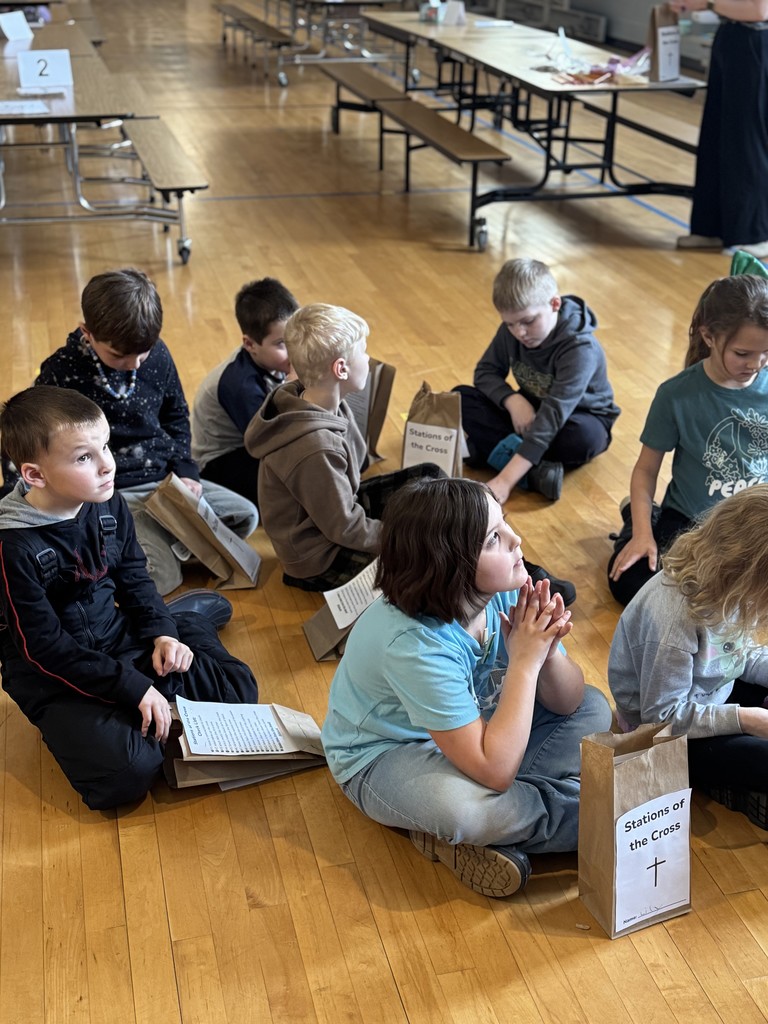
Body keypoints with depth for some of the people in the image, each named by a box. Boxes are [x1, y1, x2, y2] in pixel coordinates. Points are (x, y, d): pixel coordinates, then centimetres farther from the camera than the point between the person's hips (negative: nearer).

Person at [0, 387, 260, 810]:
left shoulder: (108, 505, -7)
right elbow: (45, 648, -21)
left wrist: (162, 631, -6)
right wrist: (133, 688, -22)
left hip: (119, 638, 5)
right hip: (55, 677, -5)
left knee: (238, 688, -2)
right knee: (127, 774, -27)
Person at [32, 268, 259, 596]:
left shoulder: (157, 355, -1)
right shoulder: (61, 372, -15)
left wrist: (185, 471, 3)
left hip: (164, 479, 6)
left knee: (245, 515, -1)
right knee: (161, 575, -25)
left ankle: (164, 544, -3)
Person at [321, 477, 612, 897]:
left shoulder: (504, 594, -18)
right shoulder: (414, 643, -36)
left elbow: (568, 703, -8)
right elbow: (494, 769, -36)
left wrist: (548, 650, -30)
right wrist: (524, 663, -32)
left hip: (474, 725, 7)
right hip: (386, 754, -7)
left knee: (594, 709, -1)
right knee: (461, 806, -38)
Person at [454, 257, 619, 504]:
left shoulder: (580, 347, -32)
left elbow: (553, 415, -41)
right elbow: (486, 372, -5)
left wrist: (505, 480, -51)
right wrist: (513, 400, -30)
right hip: (528, 409, 6)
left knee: (584, 437, -42)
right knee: (461, 397, -18)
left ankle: (492, 450, -26)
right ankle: (535, 470, -34)